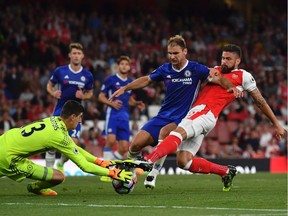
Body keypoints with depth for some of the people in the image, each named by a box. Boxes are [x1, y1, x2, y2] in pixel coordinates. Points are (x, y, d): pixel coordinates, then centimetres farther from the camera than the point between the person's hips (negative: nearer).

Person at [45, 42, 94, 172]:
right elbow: (49, 85, 9)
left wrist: (83, 96, -10)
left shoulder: (87, 76, 0)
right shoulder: (60, 71, -4)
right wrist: (53, 93, -13)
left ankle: (61, 164, 22)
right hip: (59, 111, -1)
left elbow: (90, 93, 13)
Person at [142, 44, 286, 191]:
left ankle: (149, 160, -50)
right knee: (183, 162, -4)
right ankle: (226, 172, 13)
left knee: (179, 133, -33)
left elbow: (260, 101, 20)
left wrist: (277, 124, 24)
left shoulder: (243, 76, 14)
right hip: (194, 112, 7)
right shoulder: (215, 70, 28)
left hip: (207, 113, -7)